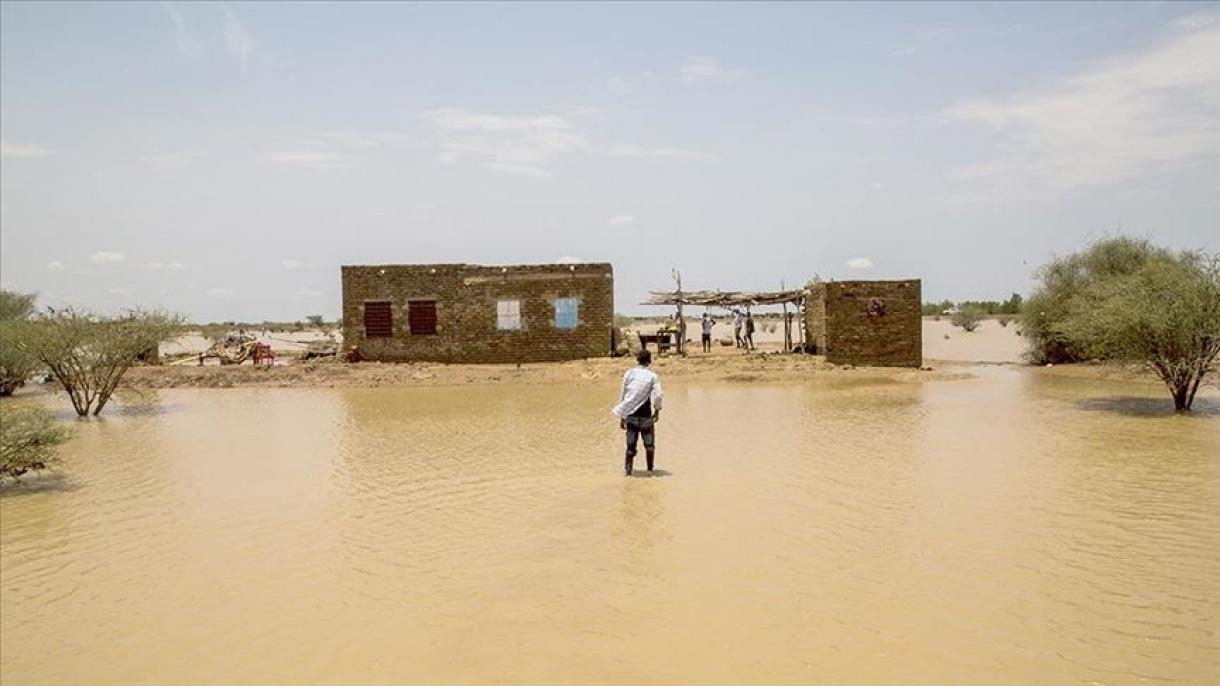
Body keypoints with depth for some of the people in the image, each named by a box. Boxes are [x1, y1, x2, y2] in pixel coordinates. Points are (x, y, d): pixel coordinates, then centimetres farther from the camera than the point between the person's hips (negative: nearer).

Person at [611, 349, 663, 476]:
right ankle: (650, 470, 15)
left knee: (631, 445, 10)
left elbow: (623, 395, 4)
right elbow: (657, 396, -13)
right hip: (645, 415, -2)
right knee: (649, 444, 13)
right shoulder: (653, 376, -4)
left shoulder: (629, 373, 3)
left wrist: (622, 417, 10)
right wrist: (657, 410, 6)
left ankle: (628, 469, 6)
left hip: (630, 415, 2)